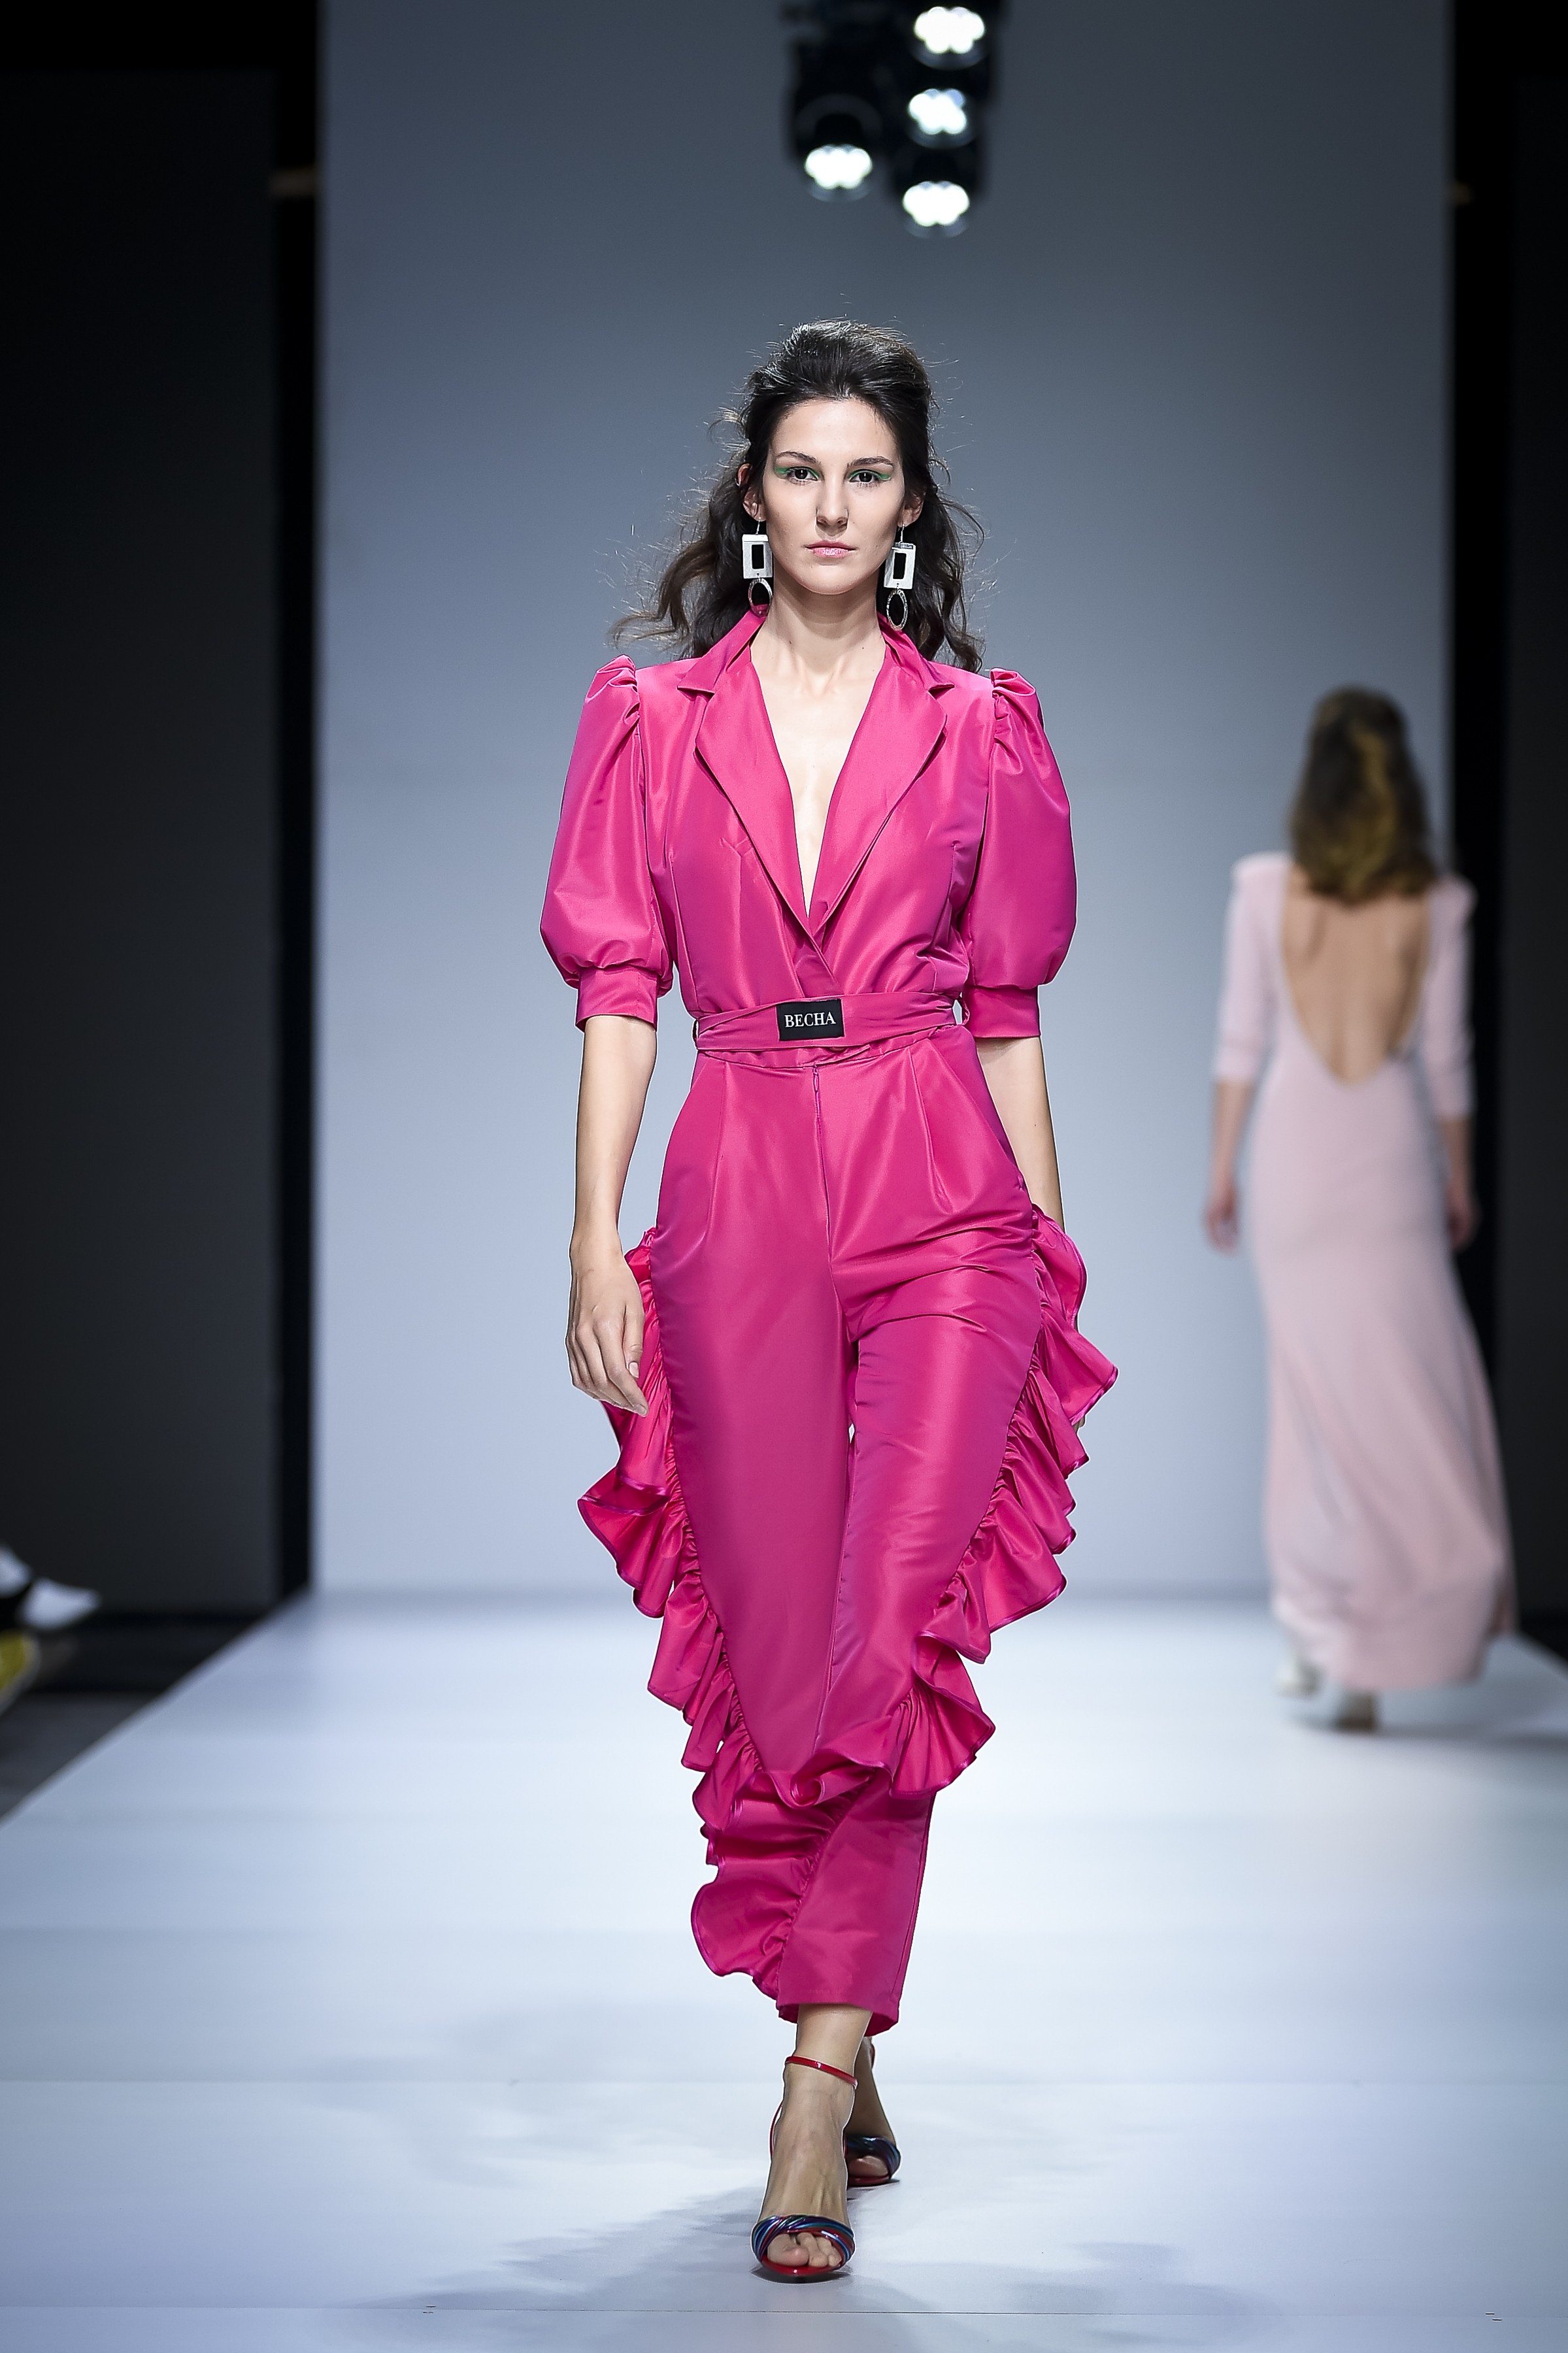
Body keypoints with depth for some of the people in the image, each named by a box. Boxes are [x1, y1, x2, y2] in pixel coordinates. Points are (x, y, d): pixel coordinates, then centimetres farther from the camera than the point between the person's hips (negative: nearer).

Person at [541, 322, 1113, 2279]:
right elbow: (618, 991, 6)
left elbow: (1007, 1010, 12)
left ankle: (817, 2081, -12)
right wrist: (595, 1239, -2)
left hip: (945, 1192, -1)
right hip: (741, 1197, 1)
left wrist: (1054, 1248, 10)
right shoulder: (653, 720, 10)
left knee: (894, 1631, -15)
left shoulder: (978, 728, 10)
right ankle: (851, 2060, 19)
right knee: (777, 1638, 3)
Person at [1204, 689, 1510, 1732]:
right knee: (1412, 1400, 5)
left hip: (1293, 1155, 1)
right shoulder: (1436, 905, -5)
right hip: (1390, 1160, -1)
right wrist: (1460, 1181, 12)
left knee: (1315, 1389, 11)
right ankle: (1372, 1656, 2)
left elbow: (1241, 1043, -1)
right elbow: (1446, 1059, 1)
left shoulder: (1266, 891, -4)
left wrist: (1222, 1169, 8)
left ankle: (1317, 1626, 14)